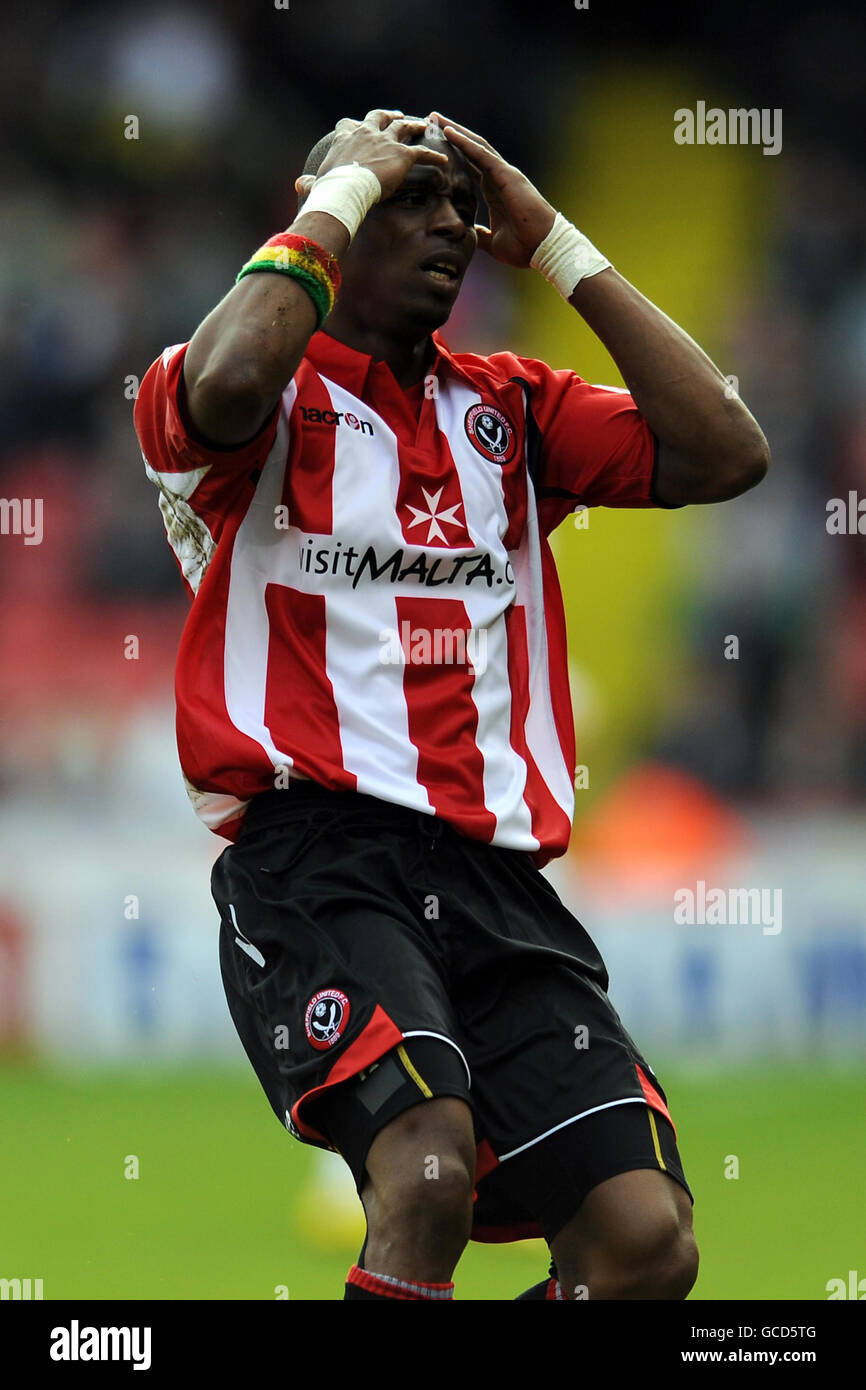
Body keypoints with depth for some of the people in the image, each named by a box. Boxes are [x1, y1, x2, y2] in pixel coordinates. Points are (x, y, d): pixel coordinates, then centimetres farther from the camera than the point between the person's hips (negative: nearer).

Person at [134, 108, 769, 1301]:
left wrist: (557, 248, 12)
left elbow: (725, 455, 11)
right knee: (429, 1168, -33)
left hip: (500, 872, 5)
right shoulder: (274, 399, 8)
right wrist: (343, 192, -3)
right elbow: (227, 385, -18)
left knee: (648, 1241, -12)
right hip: (320, 854, -5)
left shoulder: (508, 409, 23)